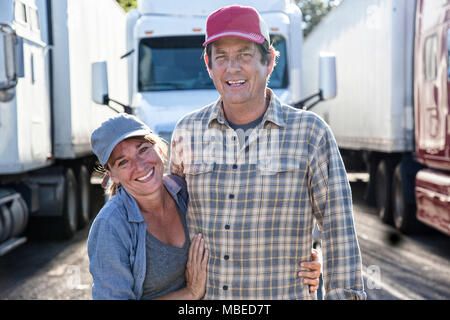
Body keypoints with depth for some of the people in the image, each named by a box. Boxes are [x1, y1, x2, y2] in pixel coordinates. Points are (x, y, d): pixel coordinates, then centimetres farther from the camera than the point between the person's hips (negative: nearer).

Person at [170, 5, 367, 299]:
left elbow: (338, 228, -5)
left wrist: (344, 293, -9)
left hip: (285, 293, -2)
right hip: (202, 297, 3)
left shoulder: (310, 132, -6)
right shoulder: (188, 132, 3)